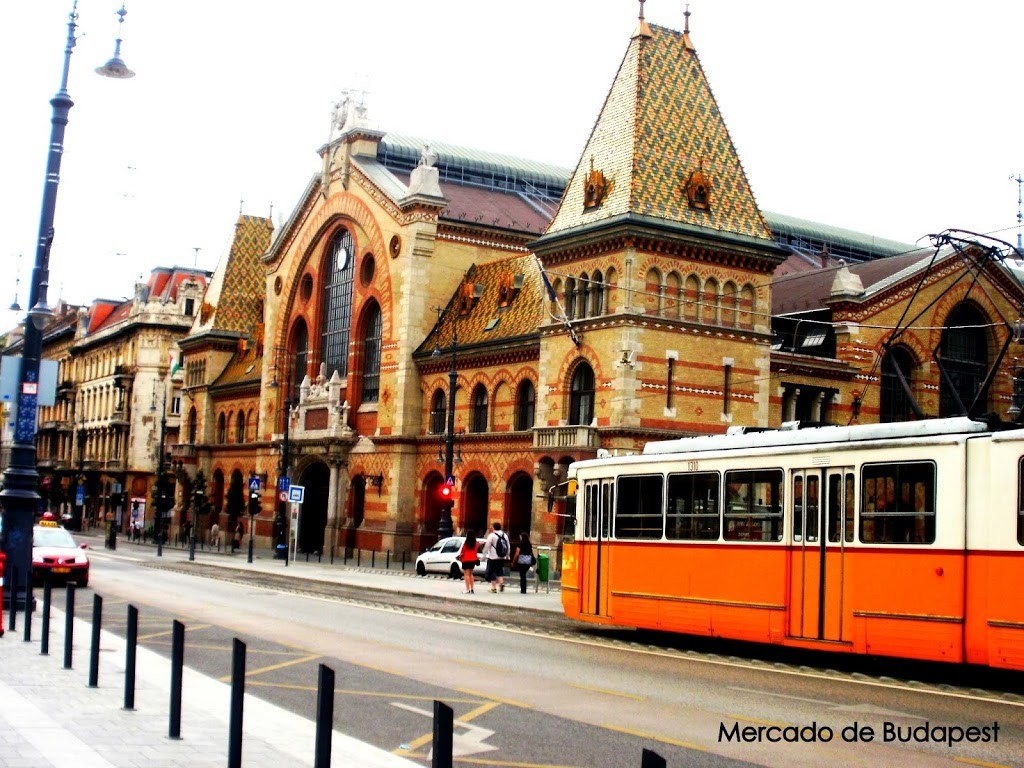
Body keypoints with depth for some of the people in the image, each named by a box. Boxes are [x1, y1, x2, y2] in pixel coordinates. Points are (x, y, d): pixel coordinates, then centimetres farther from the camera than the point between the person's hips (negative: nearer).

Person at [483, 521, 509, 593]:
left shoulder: (492, 535, -10)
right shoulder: (505, 535, 8)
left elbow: (487, 546, -11)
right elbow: (508, 547, 13)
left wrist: (484, 555, -2)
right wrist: (507, 555, 24)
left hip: (493, 558, -5)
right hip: (502, 557, 5)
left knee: (492, 572, 3)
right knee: (500, 571, 18)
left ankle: (493, 587, 3)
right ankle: (501, 582, -3)